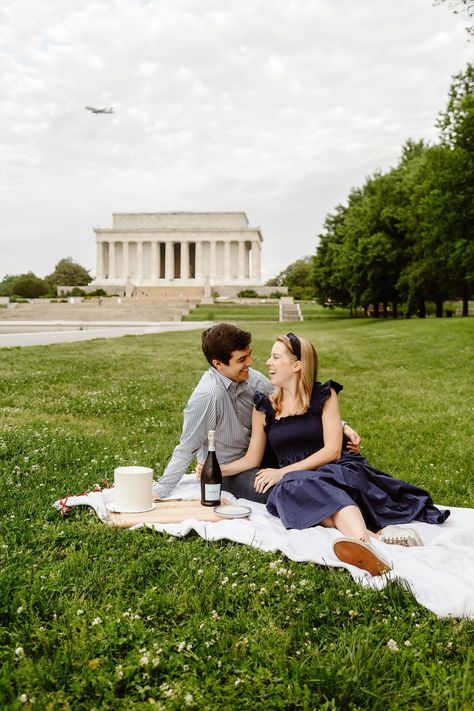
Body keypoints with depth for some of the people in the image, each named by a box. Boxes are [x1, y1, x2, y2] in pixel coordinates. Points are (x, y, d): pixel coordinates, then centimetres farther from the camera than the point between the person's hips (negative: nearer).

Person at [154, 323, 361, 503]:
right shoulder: (207, 397, -27)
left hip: (257, 457, 7)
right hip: (229, 474, -6)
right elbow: (187, 450, -18)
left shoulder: (252, 379, -7)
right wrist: (159, 492, -15)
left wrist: (340, 426, -9)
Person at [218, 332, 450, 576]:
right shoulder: (263, 407, 12)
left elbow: (332, 450, -5)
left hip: (335, 471, -1)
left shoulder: (324, 395, 5)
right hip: (294, 482, 1)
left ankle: (363, 541, -65)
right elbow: (251, 458, 14)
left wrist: (283, 472, -12)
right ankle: (374, 537, -57)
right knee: (291, 489, -35)